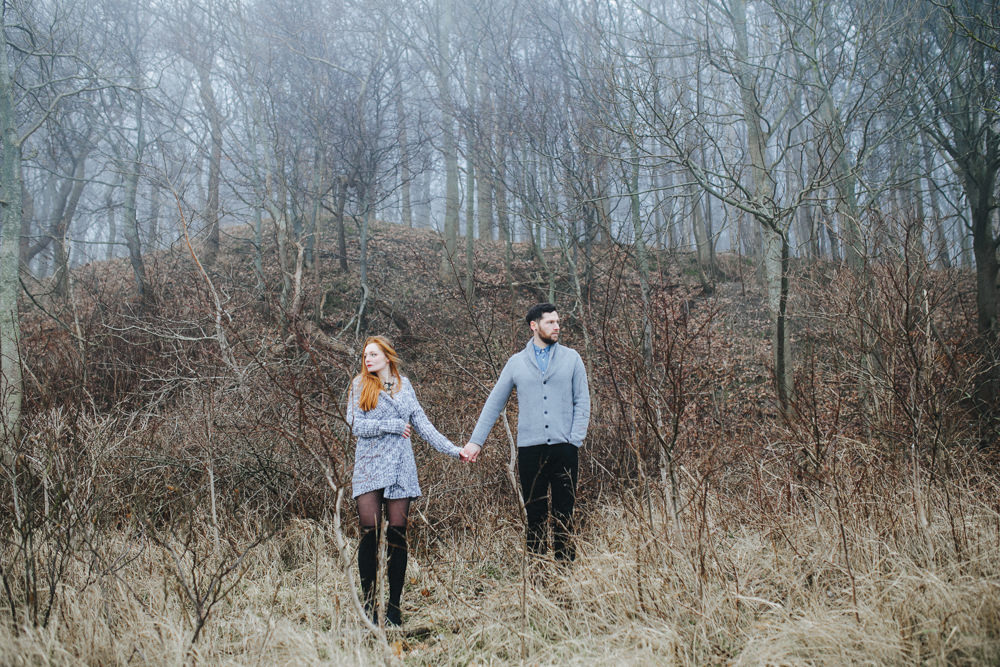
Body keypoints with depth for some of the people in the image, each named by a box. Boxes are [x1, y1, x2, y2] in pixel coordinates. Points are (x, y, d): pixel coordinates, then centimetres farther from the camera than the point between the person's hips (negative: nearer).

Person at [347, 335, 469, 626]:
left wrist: (452, 449, 7)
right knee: (369, 535, -6)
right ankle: (368, 602, 4)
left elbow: (422, 423, 13)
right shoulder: (360, 385, 6)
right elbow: (355, 425, -4)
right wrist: (393, 425, -7)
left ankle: (394, 605, 7)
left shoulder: (404, 384, 14)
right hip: (370, 468, -2)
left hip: (400, 468, 2)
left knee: (397, 535, 0)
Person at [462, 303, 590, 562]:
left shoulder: (571, 358, 7)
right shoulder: (516, 363, 8)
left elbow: (582, 402, 6)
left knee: (564, 514, 3)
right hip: (530, 450, 0)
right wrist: (476, 441, 5)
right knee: (535, 514, 5)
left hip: (564, 447, 0)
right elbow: (494, 403, 11)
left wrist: (576, 439, -6)